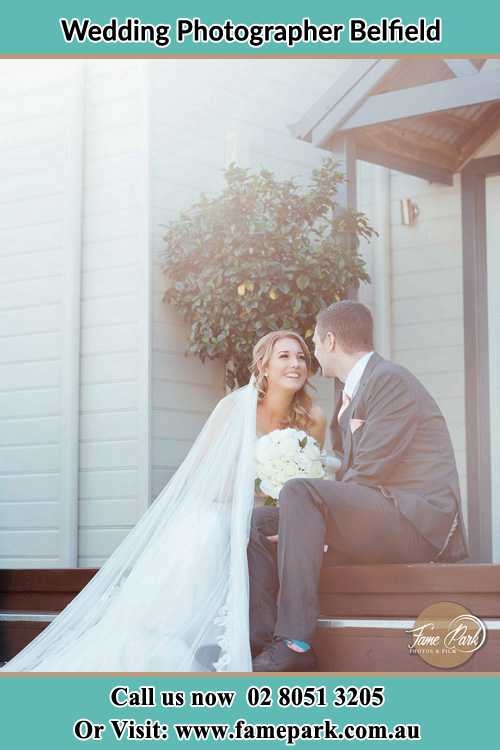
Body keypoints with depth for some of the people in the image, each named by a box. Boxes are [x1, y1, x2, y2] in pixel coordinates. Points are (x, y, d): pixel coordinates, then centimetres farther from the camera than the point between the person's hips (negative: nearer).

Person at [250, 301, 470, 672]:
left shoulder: (390, 380, -9)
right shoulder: (350, 394, 22)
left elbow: (367, 474, -17)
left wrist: (305, 510, -11)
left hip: (419, 522, -10)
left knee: (298, 493, -29)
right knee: (259, 521, 4)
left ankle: (295, 643, -35)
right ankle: (261, 639, -12)